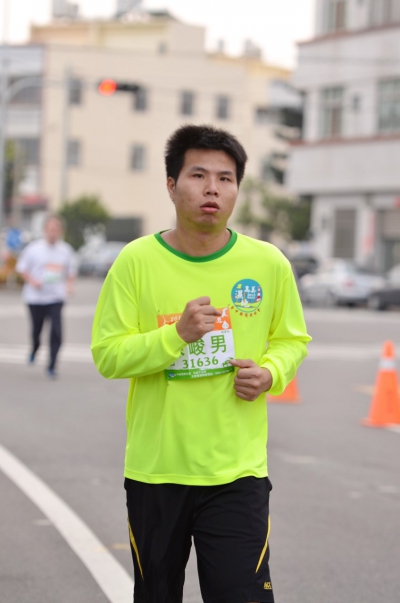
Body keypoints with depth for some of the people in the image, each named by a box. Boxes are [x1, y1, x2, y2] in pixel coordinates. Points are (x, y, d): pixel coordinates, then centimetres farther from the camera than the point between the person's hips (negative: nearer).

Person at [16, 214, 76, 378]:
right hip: (35, 297, 0)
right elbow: (21, 268, 3)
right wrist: (31, 281, -13)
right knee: (36, 329, 12)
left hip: (56, 298, 0)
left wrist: (70, 284, -4)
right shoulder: (33, 248, -4)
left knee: (56, 331, -13)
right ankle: (35, 349, 47)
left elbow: (71, 271, 15)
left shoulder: (66, 250, 2)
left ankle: (51, 366, -4)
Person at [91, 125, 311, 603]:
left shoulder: (269, 263, -1)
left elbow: (291, 339, 13)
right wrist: (176, 334, -21)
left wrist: (271, 373, -8)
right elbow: (107, 355, -7)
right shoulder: (136, 261, -5)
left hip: (237, 472, 0)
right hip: (154, 470, 0)